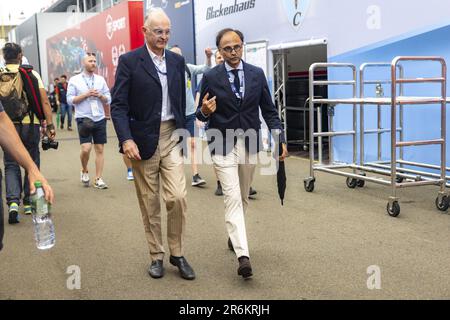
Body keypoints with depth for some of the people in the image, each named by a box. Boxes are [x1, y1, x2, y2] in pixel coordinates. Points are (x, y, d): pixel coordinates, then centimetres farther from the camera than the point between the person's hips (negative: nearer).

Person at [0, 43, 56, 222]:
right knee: (32, 164, 13)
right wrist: (50, 125, -3)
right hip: (30, 124, 0)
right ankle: (29, 202, 18)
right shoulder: (32, 74, -2)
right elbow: (44, 101, -6)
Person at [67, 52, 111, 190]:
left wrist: (100, 95, -10)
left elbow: (108, 100, 9)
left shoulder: (100, 79, 10)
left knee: (100, 149, 3)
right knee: (86, 149, -12)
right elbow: (70, 99, -5)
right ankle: (84, 171, 17)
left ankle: (98, 179, 10)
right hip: (84, 119, -3)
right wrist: (86, 94, -13)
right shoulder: (74, 80, 2)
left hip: (100, 119, 3)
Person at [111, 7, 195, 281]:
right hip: (143, 141, -3)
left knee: (178, 197, -5)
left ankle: (178, 254, 12)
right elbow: (119, 105, -8)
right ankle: (157, 256, 20)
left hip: (172, 138, 3)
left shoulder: (177, 61, 10)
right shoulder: (129, 61, -4)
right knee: (150, 202, 6)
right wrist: (126, 140, -19)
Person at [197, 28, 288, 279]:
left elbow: (269, 110, 5)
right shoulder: (211, 77, -3)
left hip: (250, 144, 4)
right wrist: (205, 111, -22)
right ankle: (243, 255, -17)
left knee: (243, 197, 17)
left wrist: (280, 139, -4)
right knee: (232, 199, -12)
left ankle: (235, 236, 39)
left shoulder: (257, 74, 3)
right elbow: (201, 115, 2)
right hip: (223, 146, -3)